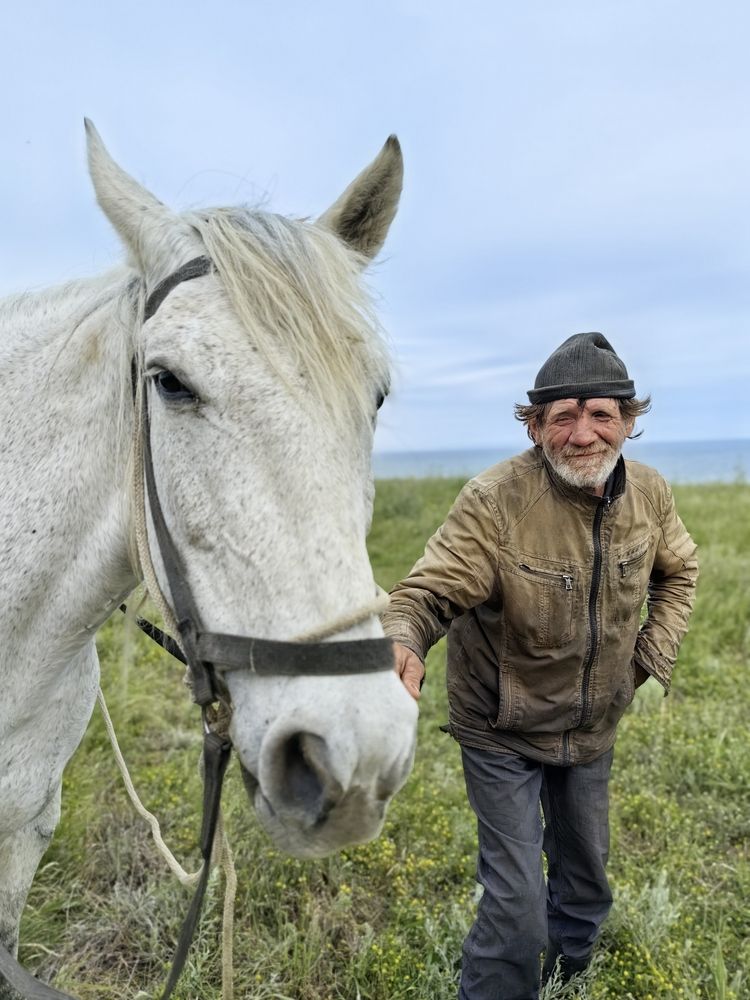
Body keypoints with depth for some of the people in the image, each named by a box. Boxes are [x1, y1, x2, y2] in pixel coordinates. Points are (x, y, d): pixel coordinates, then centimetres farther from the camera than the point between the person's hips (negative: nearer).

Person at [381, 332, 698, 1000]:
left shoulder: (650, 494, -11)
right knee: (517, 903, -3)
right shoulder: (494, 502, -29)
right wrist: (402, 646, -52)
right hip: (503, 733, -5)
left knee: (586, 875, 26)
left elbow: (678, 572, 8)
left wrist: (655, 654, -2)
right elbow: (428, 591, -31)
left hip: (594, 728, 6)